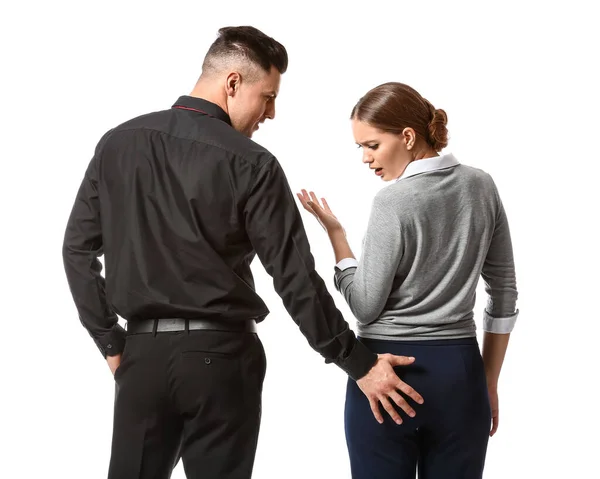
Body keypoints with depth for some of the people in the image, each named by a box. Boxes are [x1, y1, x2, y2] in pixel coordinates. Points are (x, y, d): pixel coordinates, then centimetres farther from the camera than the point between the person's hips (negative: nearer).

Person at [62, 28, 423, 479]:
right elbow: (294, 277, -11)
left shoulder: (118, 143, 4)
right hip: (220, 356, -3)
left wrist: (111, 341, 10)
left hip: (143, 352, 4)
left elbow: (78, 248, 5)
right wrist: (359, 364, -5)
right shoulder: (250, 163, -9)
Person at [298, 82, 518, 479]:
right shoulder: (481, 187, 4)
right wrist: (489, 383, 15)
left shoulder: (393, 201, -13)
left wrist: (334, 231, -2)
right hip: (458, 373, 5)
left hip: (386, 373, -5)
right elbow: (504, 294, 8)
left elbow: (366, 306, -10)